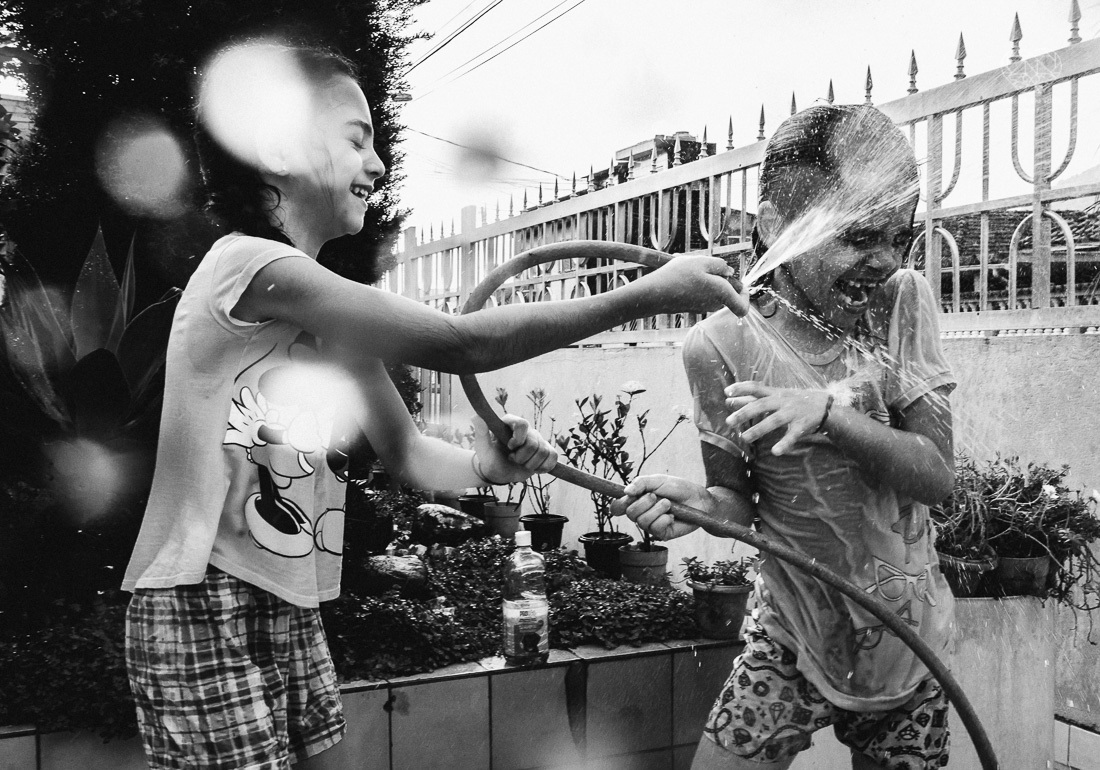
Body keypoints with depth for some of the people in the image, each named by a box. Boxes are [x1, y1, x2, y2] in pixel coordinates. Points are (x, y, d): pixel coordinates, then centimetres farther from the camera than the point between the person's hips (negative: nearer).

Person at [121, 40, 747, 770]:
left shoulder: (339, 316, 10)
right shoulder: (251, 265, -19)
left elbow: (405, 450, 8)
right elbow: (463, 344, -24)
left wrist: (485, 466, -15)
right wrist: (649, 292, -19)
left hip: (294, 613, 8)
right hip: (204, 611, -8)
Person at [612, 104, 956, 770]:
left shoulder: (903, 301, -9)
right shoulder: (725, 344, -18)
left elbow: (937, 475, -14)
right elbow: (738, 499, -7)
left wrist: (827, 412, -30)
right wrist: (699, 502, -30)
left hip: (909, 636, 3)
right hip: (795, 641, -2)